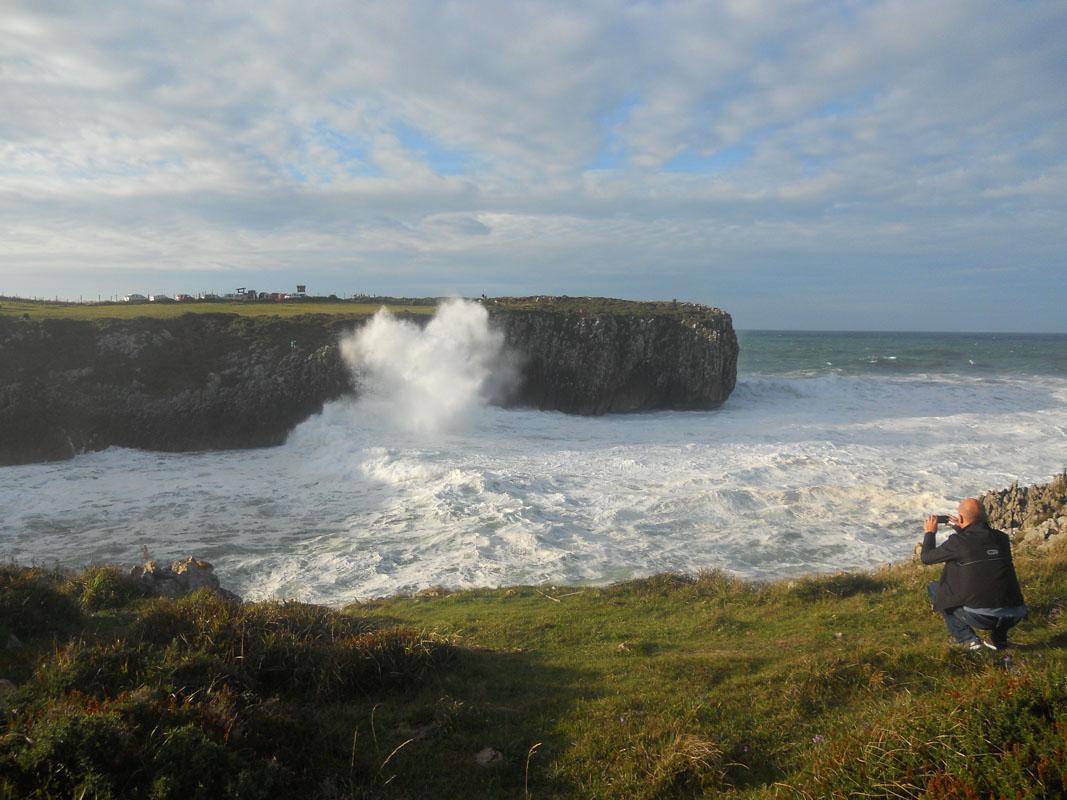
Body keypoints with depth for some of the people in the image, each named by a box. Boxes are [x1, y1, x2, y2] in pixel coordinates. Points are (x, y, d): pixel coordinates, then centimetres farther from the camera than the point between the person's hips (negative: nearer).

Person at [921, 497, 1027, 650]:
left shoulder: (958, 542, -8)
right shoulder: (1001, 538, 7)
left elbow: (927, 557, 8)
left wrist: (930, 533, 24)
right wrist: (961, 529, 38)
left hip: (980, 617, -5)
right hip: (1013, 616, 5)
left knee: (934, 588, 16)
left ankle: (967, 638, 9)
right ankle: (998, 639, 25)